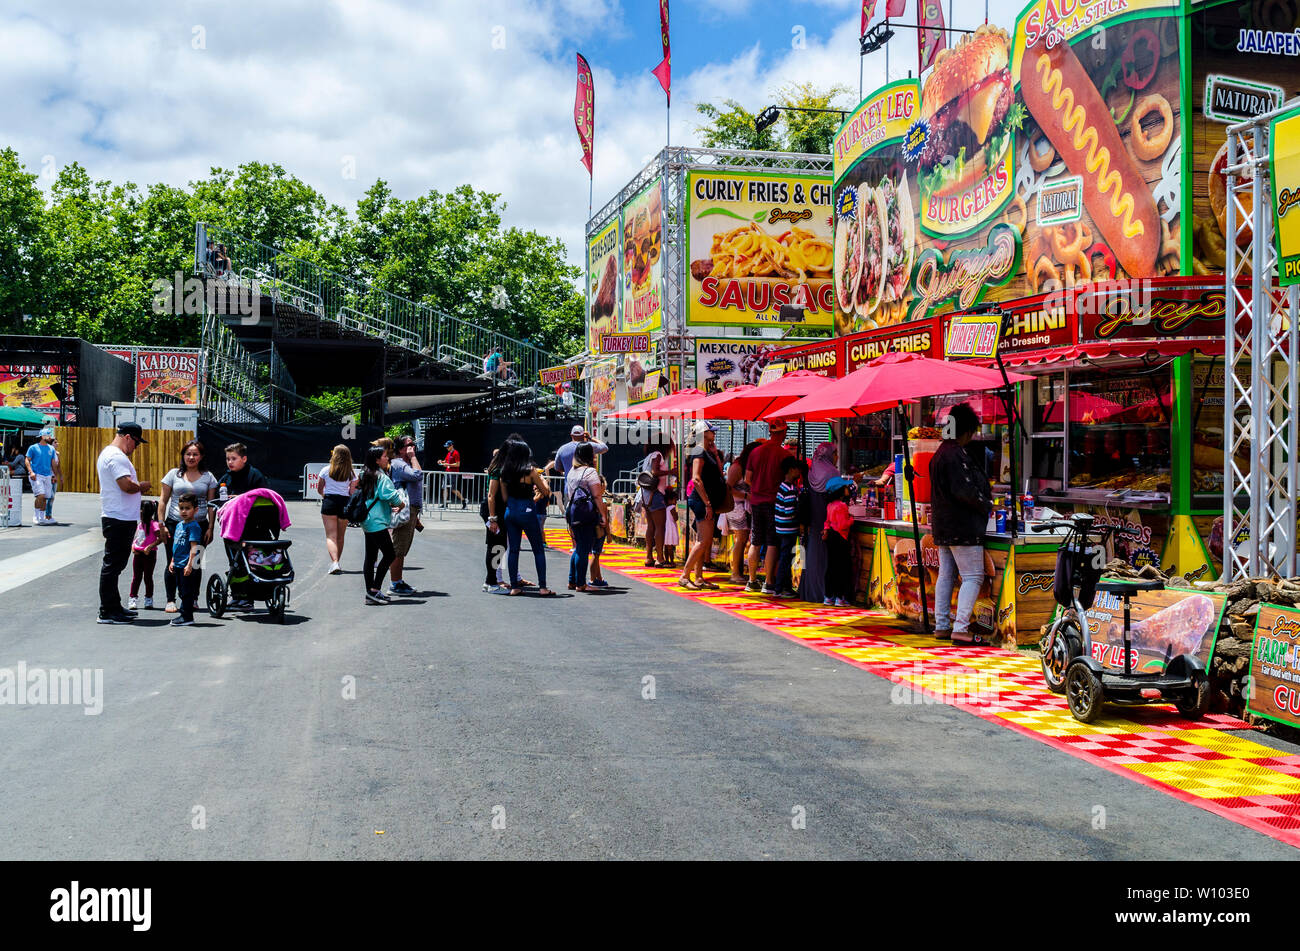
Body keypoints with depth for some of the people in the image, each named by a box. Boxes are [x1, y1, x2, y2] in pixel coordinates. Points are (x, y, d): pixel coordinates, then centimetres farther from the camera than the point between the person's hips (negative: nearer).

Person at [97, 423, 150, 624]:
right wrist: (142, 486, -7)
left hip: (119, 519, 11)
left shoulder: (108, 453, 20)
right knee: (113, 564, -7)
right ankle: (107, 612, -3)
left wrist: (138, 487, 12)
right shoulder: (116, 457, -16)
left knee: (115, 564, 17)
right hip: (119, 519, -11)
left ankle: (114, 607, 26)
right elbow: (127, 486, -24)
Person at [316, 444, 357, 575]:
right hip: (344, 503, 2)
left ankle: (334, 562, -22)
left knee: (331, 535, -4)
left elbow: (319, 489, 9)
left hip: (329, 503, -2)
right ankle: (337, 563, 25)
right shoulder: (352, 473, 1)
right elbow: (352, 492, -1)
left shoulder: (326, 470, 0)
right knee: (340, 536, 15)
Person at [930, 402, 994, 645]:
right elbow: (963, 491, -23)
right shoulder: (956, 455, -17)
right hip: (962, 526, -10)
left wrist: (983, 499, 21)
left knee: (946, 574, 13)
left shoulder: (939, 453, 14)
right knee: (973, 576, -6)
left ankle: (941, 625, 17)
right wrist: (987, 505, -8)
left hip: (942, 525, 10)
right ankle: (960, 628, -11)